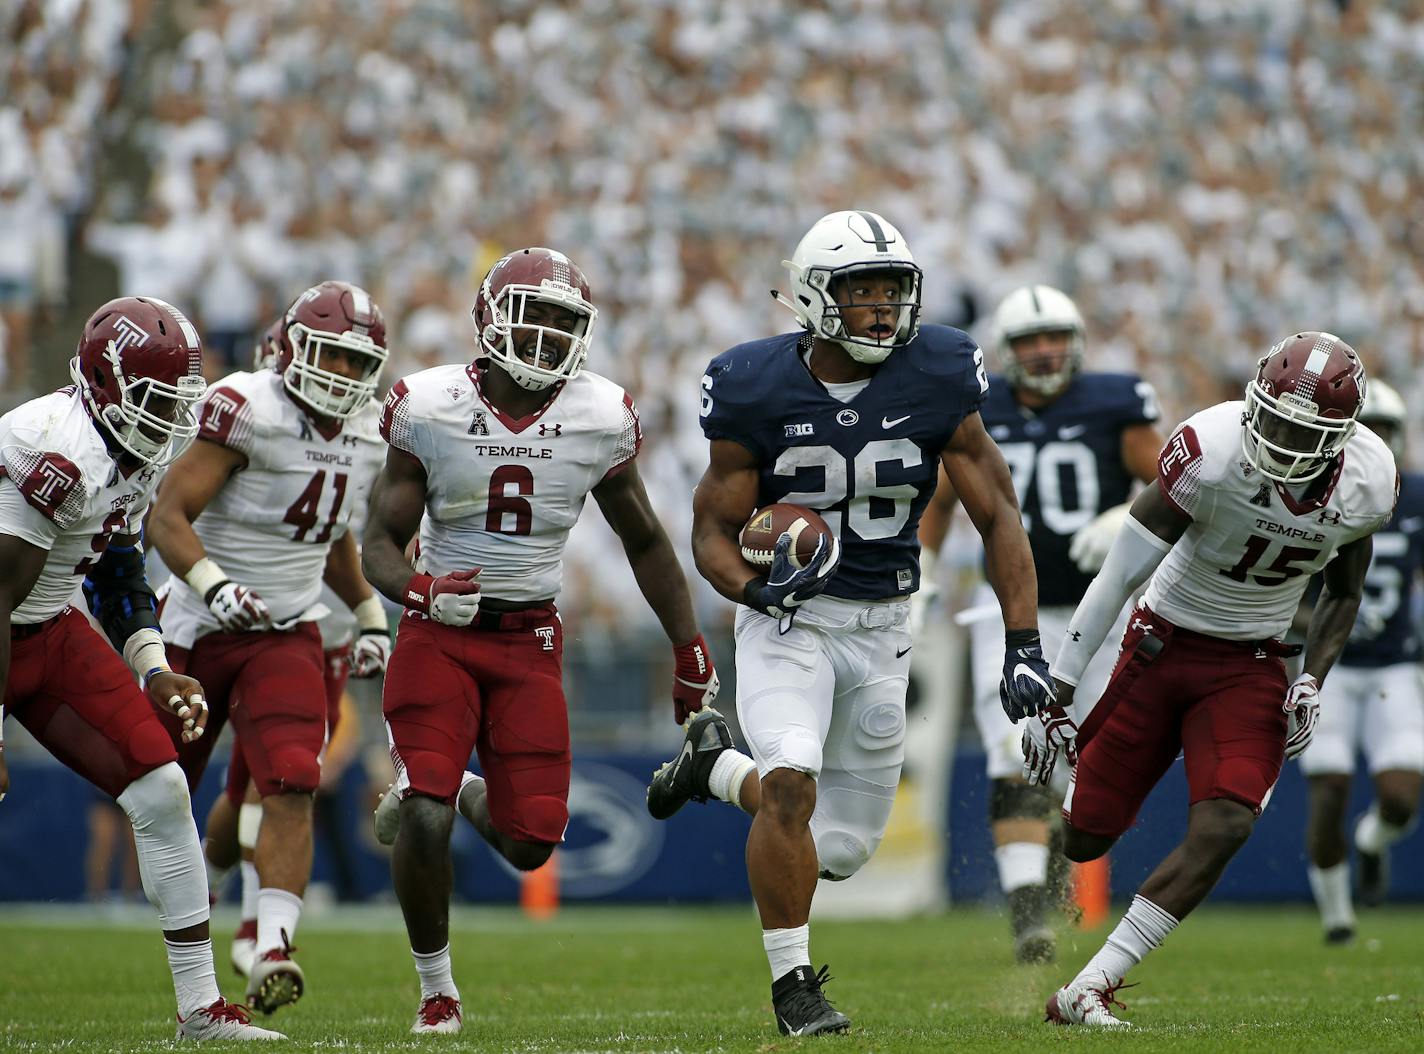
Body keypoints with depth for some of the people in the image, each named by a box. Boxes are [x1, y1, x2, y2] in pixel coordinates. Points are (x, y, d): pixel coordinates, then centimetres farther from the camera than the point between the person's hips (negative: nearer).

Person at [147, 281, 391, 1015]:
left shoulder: (367, 436, 4)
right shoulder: (247, 410, -17)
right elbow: (167, 516, -20)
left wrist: (371, 618, 18)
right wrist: (215, 587, -33)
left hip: (288, 631, 3)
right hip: (201, 625, -3)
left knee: (292, 787, -18)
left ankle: (271, 951, -24)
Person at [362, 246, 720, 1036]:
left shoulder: (598, 420, -4)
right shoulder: (431, 409, -10)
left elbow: (644, 542, 10)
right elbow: (381, 542, -7)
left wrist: (690, 650, 11)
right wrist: (420, 590, -29)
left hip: (530, 642, 2)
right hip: (440, 634, -2)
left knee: (529, 844, -4)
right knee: (424, 823, -17)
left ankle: (466, 793, 34)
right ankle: (436, 989, 6)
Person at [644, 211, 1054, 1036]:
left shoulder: (936, 385, -10)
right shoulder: (759, 392, -14)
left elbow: (998, 517, -5)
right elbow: (714, 527, -5)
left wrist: (1024, 645, -13)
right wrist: (754, 587, -28)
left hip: (881, 627, 3)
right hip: (788, 618, -3)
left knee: (843, 850, 7)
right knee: (793, 781, -28)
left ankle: (718, 765, 36)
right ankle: (793, 981, -8)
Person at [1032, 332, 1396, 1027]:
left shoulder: (1368, 483, -13)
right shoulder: (1213, 449, -26)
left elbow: (1342, 595, 9)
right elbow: (1119, 576, -19)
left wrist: (1312, 682, -7)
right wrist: (1056, 695, -17)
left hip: (1250, 668, 2)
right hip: (1163, 647, -2)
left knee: (1224, 830, -21)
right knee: (1084, 841, 4)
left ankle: (1085, 991, -15)